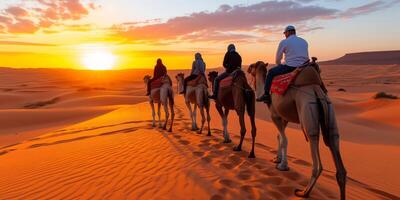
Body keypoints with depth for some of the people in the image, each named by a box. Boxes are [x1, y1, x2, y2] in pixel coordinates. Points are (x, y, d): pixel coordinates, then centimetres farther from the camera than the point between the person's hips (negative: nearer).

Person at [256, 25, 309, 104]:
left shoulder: (284, 42, 0)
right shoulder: (304, 41, 16)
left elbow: (278, 59, 7)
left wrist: (280, 65, 26)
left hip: (290, 67, -6)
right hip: (303, 67, 6)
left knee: (271, 72, 9)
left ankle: (266, 95, 4)